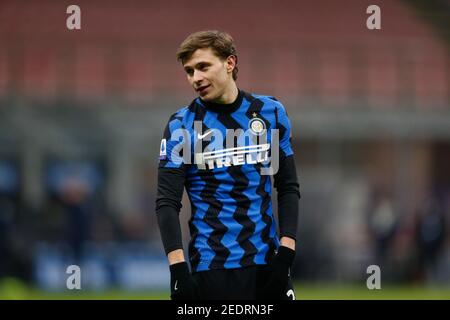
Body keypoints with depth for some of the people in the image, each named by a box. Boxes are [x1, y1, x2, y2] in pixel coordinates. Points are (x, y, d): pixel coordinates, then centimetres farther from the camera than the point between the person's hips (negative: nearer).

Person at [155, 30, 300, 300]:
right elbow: (167, 203, -4)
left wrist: (286, 253, -2)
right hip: (212, 266, -3)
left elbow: (288, 187, 10)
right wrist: (178, 269, -15)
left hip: (267, 261, 3)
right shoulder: (182, 125, -1)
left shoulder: (270, 112, 6)